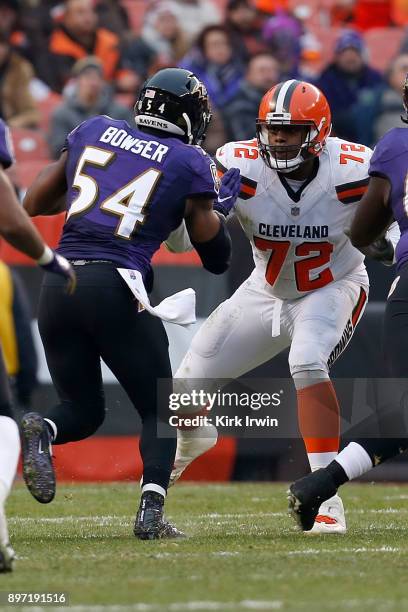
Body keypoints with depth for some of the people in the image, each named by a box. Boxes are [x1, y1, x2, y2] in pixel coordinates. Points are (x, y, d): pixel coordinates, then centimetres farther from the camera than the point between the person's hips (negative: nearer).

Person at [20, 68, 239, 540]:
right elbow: (217, 259, 11)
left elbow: (34, 203, 20)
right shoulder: (190, 165, 5)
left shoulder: (93, 132, 15)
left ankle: (40, 431, -14)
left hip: (59, 284, 4)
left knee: (81, 410, 20)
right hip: (116, 287, -4)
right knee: (158, 411, 13)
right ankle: (151, 511, -9)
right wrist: (219, 205, 27)